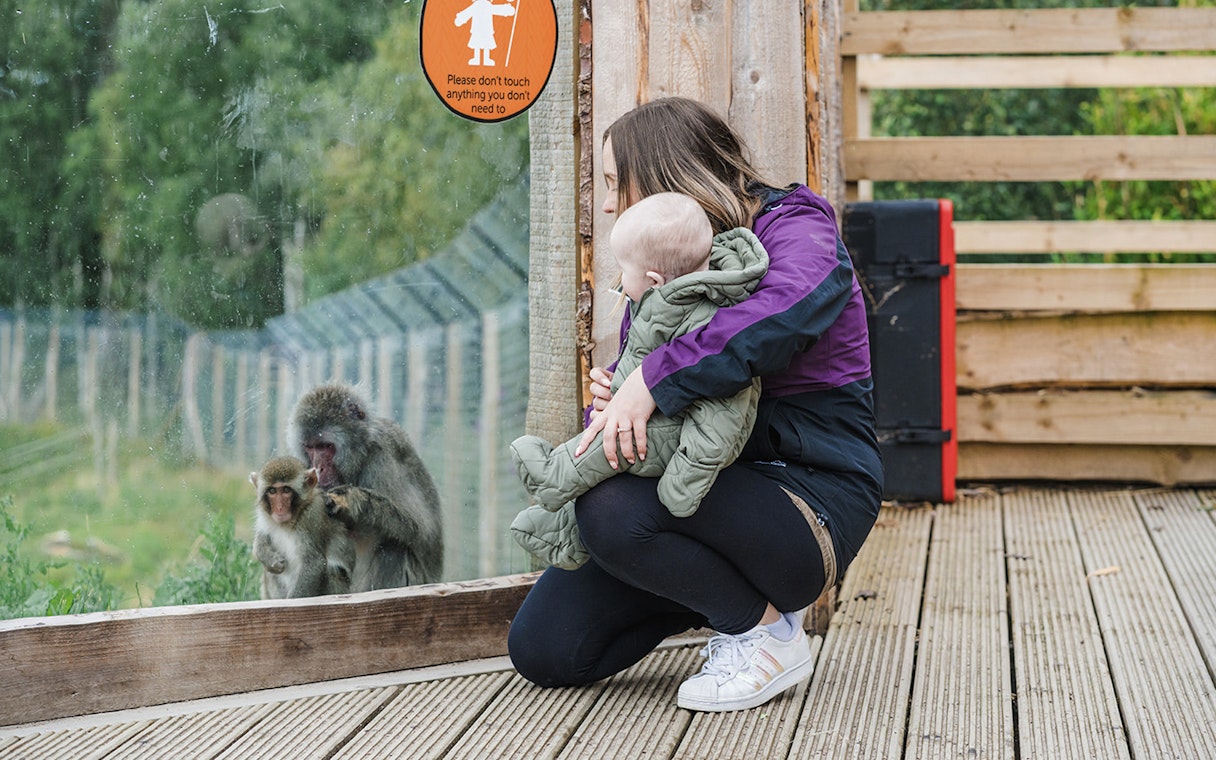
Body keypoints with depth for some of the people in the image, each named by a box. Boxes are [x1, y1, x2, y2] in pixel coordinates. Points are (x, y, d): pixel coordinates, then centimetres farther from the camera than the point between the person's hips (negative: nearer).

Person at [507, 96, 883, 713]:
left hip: (813, 495, -8)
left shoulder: (793, 228, -12)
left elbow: (786, 310, -36)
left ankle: (769, 633, -9)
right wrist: (609, 405, -13)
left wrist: (651, 383, -38)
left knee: (613, 513, -33)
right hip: (712, 483, 8)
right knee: (540, 650, -1)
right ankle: (728, 590, 17)